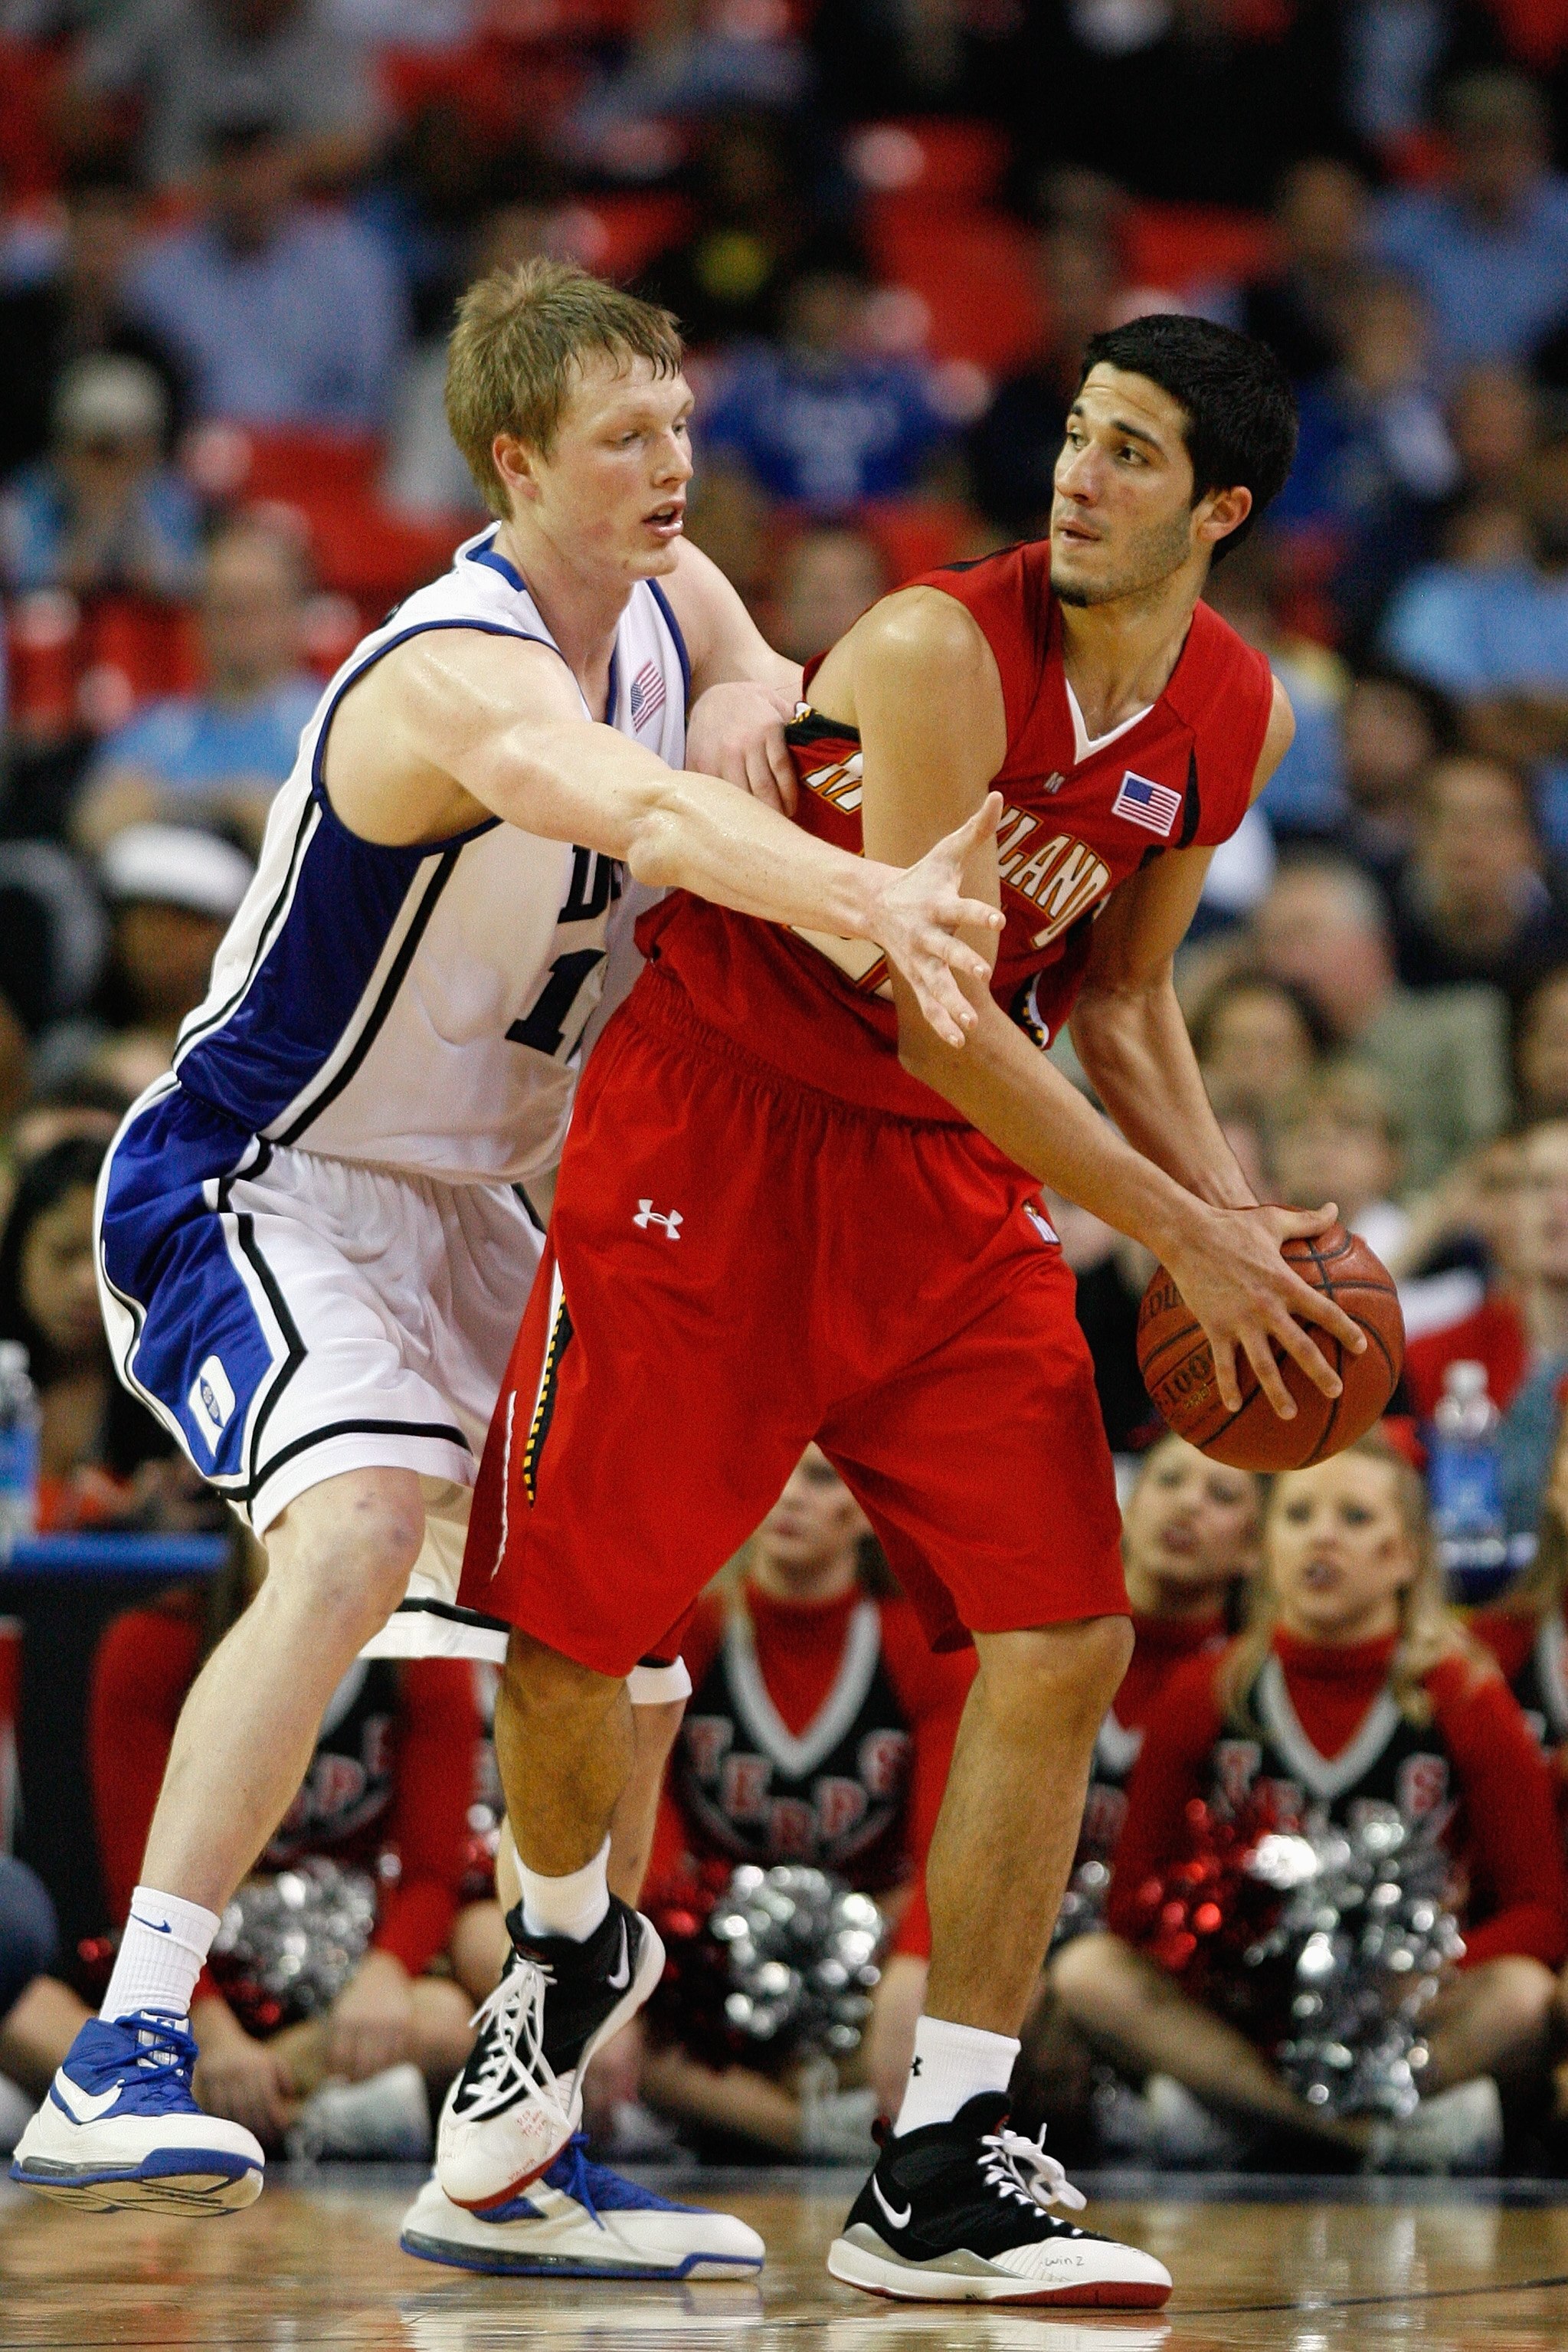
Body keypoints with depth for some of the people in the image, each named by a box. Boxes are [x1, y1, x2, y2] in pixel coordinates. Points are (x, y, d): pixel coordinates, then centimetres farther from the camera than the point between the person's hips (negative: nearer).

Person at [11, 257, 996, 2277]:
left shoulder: (663, 603, -3)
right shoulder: (463, 673, -30)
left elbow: (767, 702, 12)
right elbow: (638, 809, -48)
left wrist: (746, 707, -16)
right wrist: (873, 902, -68)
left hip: (461, 1201, 10)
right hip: (257, 1184, -9)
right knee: (362, 1525, -34)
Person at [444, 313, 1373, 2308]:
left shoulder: (1235, 720, 0)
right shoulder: (939, 651, -22)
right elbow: (925, 1004, -24)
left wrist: (1236, 1210, -1)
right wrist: (1176, 1236, -22)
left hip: (954, 1175, 5)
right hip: (716, 1136, -5)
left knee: (1064, 1645, -8)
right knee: (571, 1627, 1)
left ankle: (941, 2178, -2)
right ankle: (569, 1960, 36)